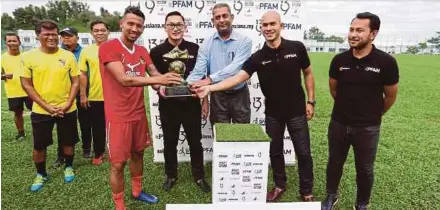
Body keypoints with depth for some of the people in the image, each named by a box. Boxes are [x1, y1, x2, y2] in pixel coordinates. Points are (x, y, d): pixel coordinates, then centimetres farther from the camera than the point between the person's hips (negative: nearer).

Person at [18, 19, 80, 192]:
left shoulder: (68, 56, -2)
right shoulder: (29, 57, -5)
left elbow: (75, 81, 0)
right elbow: (26, 84, -4)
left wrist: (68, 104, -11)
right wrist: (46, 106, -11)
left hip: (67, 109, 0)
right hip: (41, 111, 0)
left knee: (68, 143, 12)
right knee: (39, 146, 10)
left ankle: (69, 167, 37)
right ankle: (41, 174, 33)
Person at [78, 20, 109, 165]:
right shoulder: (86, 51, 1)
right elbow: (83, 75, 3)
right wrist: (83, 95, 0)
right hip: (94, 96, 1)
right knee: (97, 127, 11)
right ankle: (98, 153, 28)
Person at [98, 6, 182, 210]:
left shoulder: (142, 51, 8)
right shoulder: (107, 47, -14)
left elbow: (154, 73, 7)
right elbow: (124, 79, -25)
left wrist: (163, 83, -18)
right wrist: (158, 80, -35)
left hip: (139, 113, 7)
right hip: (118, 116, -7)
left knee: (137, 154, 19)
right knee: (118, 163, 3)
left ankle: (137, 191, 40)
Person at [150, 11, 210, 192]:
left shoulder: (195, 49, 0)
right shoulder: (157, 52, -2)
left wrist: (205, 101, 4)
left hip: (191, 103, 1)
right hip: (168, 104, 0)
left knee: (195, 141, 11)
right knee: (170, 142, 13)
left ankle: (199, 176, 29)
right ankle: (171, 175, 33)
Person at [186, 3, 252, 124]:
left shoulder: (244, 41, -9)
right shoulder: (207, 43, -1)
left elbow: (235, 68, -23)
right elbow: (198, 71, -8)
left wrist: (210, 79, -34)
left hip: (239, 95, -1)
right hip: (217, 96, 2)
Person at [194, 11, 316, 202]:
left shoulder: (297, 48, -9)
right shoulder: (258, 57, -8)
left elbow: (308, 74, 3)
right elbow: (237, 78, -16)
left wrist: (310, 101, 0)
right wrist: (209, 88, -27)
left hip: (296, 111, -1)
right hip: (272, 113, 2)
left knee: (303, 152, 8)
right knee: (275, 151, 15)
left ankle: (306, 191, 29)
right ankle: (280, 185, 38)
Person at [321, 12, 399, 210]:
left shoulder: (386, 62, -15)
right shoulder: (339, 60, -7)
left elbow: (390, 96, -1)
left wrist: (373, 115, 11)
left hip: (368, 128, -2)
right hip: (338, 123, 2)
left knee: (364, 169, 15)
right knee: (335, 163, 17)